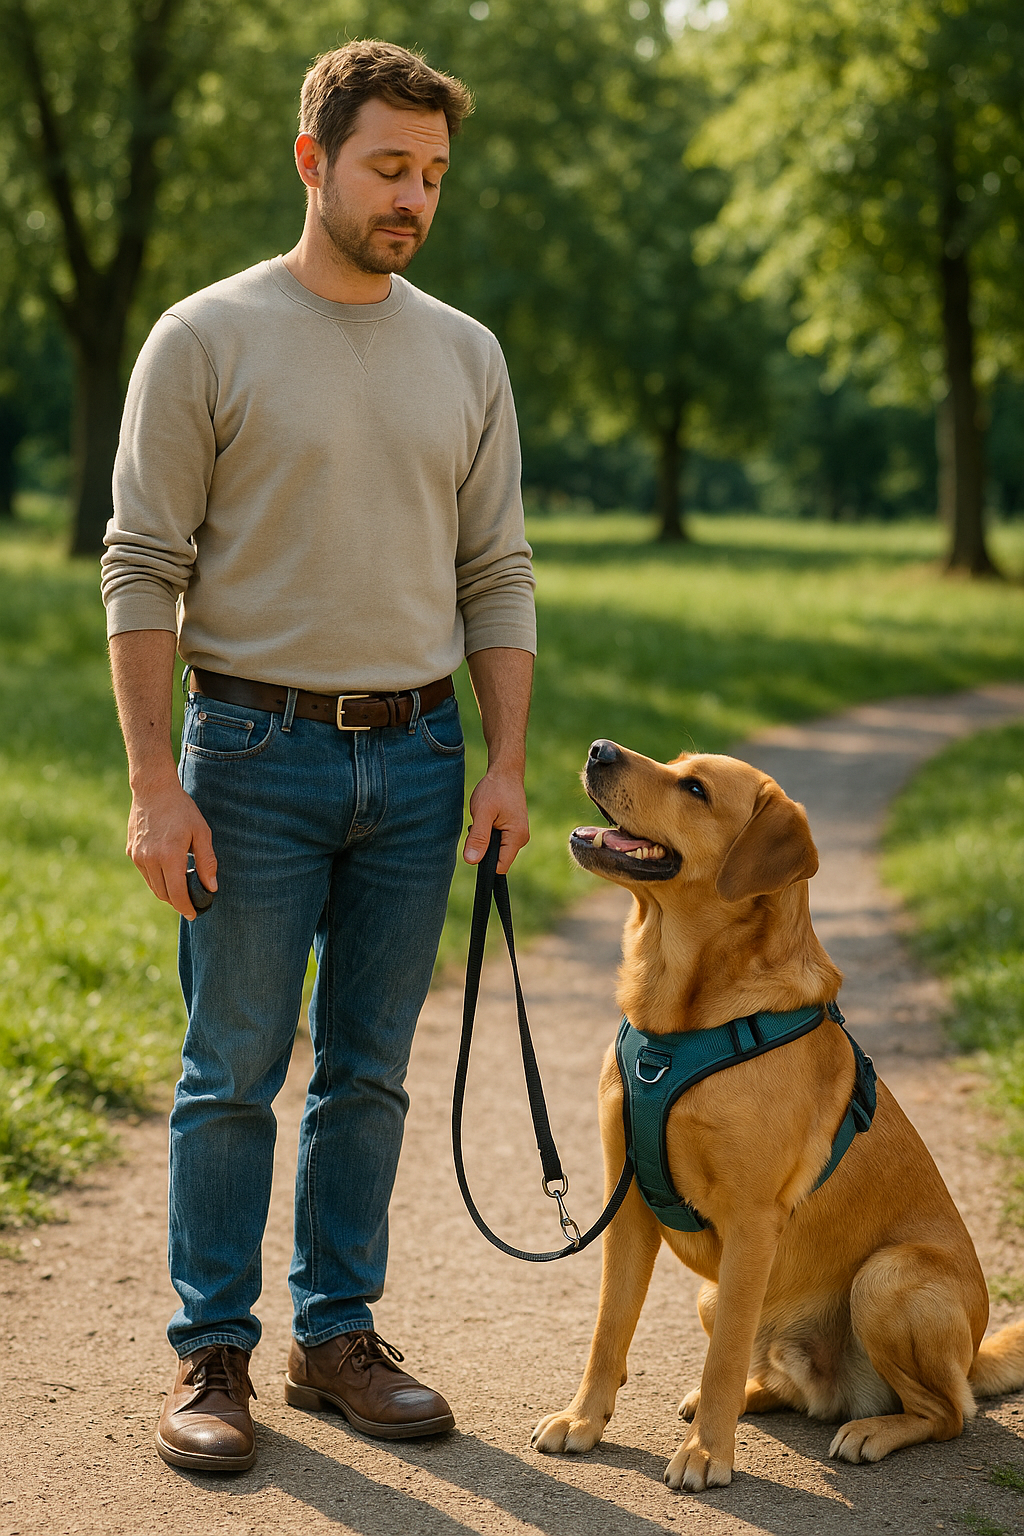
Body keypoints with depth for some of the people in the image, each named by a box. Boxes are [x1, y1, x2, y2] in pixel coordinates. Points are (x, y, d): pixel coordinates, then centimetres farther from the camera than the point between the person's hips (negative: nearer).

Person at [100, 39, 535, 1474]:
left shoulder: (465, 355, 9)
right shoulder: (206, 338, -4)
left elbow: (497, 575, 11)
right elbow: (143, 568, -5)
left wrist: (507, 765, 2)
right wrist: (154, 781, -11)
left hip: (416, 758, 4)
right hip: (256, 750, -4)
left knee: (369, 1070, 10)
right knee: (234, 1071, 2)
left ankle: (338, 1335, 22)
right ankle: (212, 1356, 13)